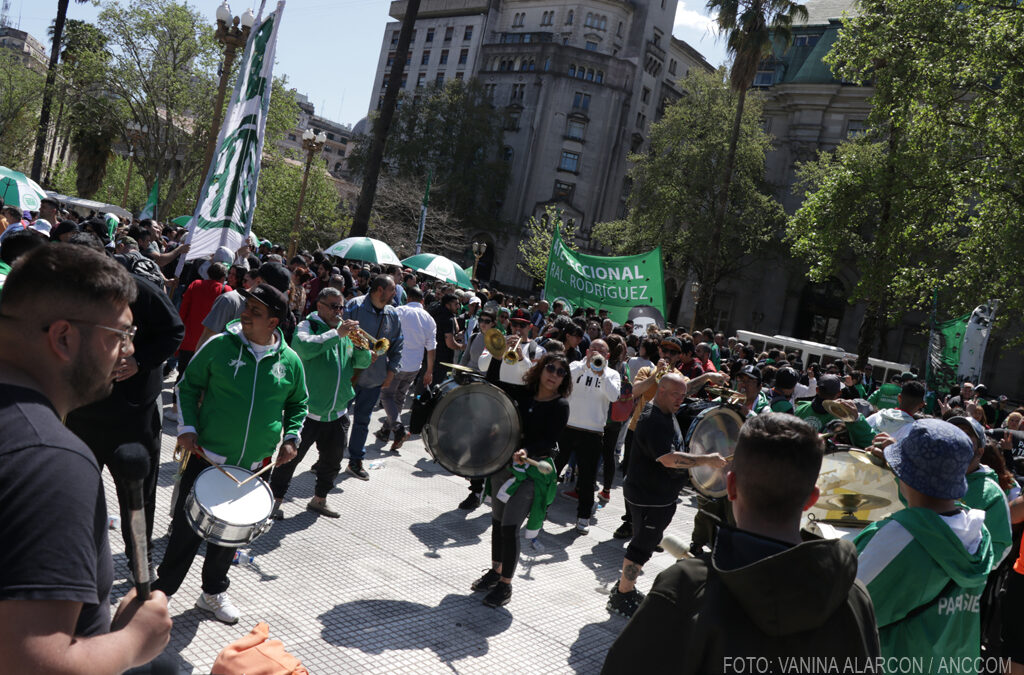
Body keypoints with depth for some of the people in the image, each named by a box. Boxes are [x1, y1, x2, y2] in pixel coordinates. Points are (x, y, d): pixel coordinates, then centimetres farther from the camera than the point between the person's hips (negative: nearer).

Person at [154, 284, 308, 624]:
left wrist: (290, 437, 1)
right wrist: (187, 427, -7)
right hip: (206, 458, -2)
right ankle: (161, 589, 25)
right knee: (187, 527, 5)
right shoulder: (219, 346, -7)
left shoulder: (290, 362, -1)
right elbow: (188, 386, 4)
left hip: (253, 468, 2)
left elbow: (298, 403, 15)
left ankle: (213, 592, 34)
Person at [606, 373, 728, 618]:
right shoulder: (652, 421, -26)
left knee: (647, 542, 20)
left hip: (661, 496, 11)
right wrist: (706, 460, -33)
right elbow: (668, 458, -35)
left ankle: (626, 586, 34)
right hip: (647, 497, -11)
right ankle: (621, 598, 11)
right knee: (642, 546, -1)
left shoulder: (667, 414, 8)